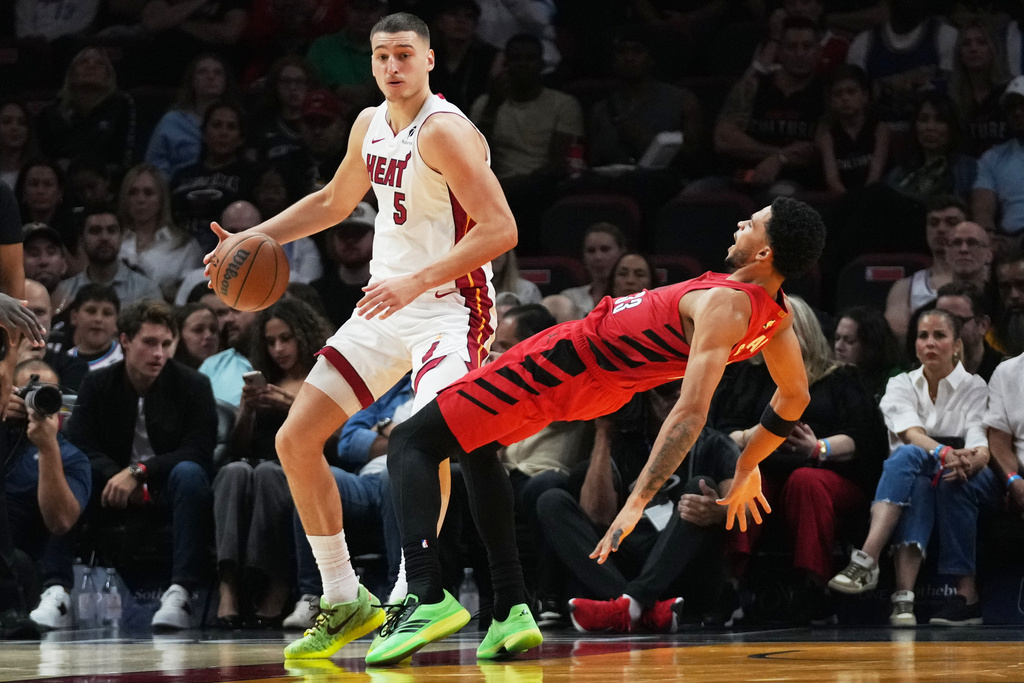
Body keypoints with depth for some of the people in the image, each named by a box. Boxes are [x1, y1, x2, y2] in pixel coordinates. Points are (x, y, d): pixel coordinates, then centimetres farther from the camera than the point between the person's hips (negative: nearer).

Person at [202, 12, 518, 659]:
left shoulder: (444, 131, -18)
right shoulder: (370, 126, 8)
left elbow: (500, 228, -25)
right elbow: (335, 201, 26)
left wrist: (417, 281, -31)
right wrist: (254, 239, 15)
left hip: (448, 308, -9)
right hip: (386, 305, 9)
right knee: (295, 439, 5)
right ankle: (345, 602, 13)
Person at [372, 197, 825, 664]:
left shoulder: (724, 305, -28)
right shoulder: (777, 313, -3)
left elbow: (691, 412, -35)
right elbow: (794, 397, 12)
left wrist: (636, 503, -39)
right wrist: (747, 469, 24)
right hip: (607, 385, 9)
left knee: (410, 444, -6)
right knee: (475, 449, 29)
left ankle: (426, 594, -28)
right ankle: (510, 612, 17)